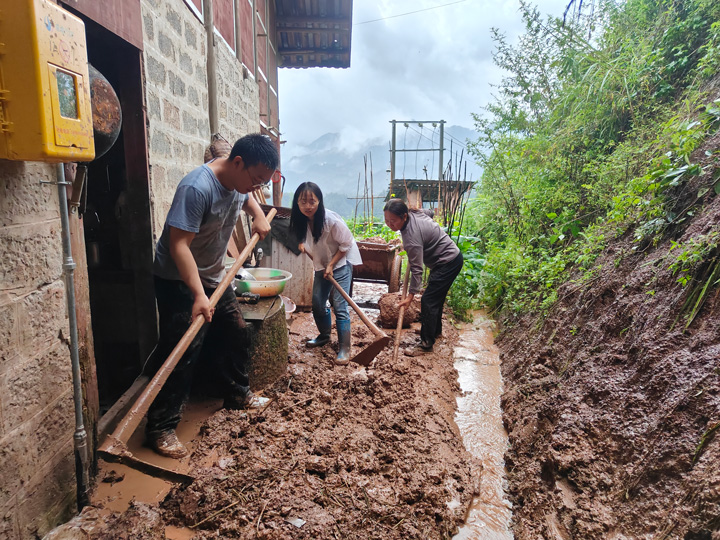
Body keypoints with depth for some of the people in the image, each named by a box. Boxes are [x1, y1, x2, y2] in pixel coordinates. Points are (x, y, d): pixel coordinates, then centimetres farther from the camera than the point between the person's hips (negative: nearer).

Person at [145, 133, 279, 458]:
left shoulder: (239, 180, -1)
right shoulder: (197, 188, -29)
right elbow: (179, 245, -33)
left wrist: (259, 216, 5)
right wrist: (199, 295, -38)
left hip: (214, 276, 9)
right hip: (179, 281, -9)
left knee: (236, 334, 15)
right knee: (182, 352, -9)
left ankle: (237, 395, 35)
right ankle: (161, 428, 5)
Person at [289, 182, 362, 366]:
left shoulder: (331, 220, -28)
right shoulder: (301, 220, -9)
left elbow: (346, 244, -18)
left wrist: (331, 264, -17)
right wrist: (302, 245, -7)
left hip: (341, 263, -6)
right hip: (321, 265, 7)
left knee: (339, 307, -10)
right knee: (317, 304, 12)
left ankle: (344, 349, -1)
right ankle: (324, 335, 37)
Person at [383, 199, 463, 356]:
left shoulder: (412, 235, -31)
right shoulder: (413, 214, -5)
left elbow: (417, 269, -28)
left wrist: (410, 295, -23)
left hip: (448, 262, -10)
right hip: (451, 256, 11)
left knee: (428, 301, -11)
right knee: (436, 298, 21)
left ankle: (427, 343, -4)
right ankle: (436, 331, 38)